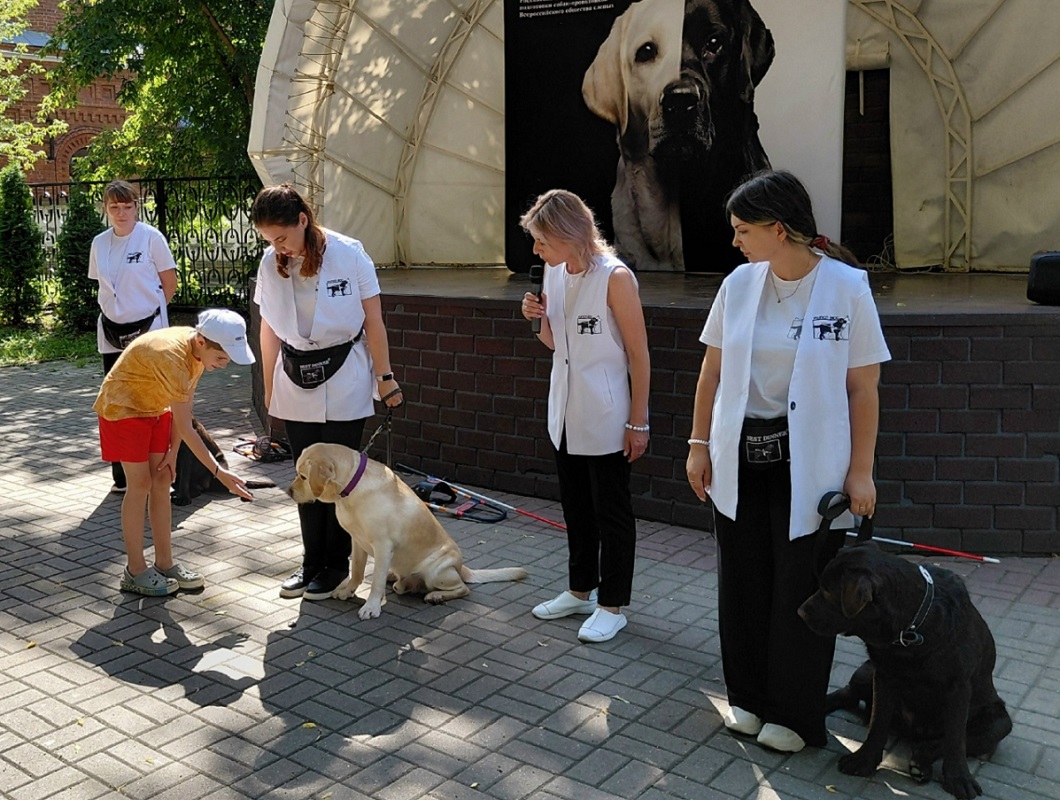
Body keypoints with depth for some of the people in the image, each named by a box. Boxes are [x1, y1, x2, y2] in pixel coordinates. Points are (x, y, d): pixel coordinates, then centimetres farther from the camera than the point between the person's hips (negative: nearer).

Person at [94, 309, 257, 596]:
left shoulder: (199, 348, -13)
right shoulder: (172, 357, -38)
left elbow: (185, 405, -4)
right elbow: (185, 429, -35)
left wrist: (173, 452, -5)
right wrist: (219, 473, -34)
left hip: (155, 408, 8)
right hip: (123, 408, -8)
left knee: (162, 481, 5)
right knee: (140, 484, -7)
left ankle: (165, 564, 12)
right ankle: (135, 572, 3)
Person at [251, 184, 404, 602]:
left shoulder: (349, 254, -12)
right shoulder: (271, 264, 0)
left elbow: (373, 321, -7)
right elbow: (270, 329, 7)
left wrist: (385, 378, -6)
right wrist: (270, 387, 10)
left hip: (343, 383, -4)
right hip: (296, 384, 4)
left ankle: (336, 564, 17)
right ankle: (312, 562, 23)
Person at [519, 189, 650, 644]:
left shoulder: (615, 277, -18)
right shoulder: (554, 273, 3)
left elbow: (638, 355, -14)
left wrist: (637, 422, -13)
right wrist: (536, 318, -7)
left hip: (605, 416, -7)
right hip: (566, 413, 7)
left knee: (611, 511, 6)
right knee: (576, 505, 18)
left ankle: (612, 606, 20)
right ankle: (581, 591, 35)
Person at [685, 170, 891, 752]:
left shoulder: (846, 287, -12)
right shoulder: (740, 284, -1)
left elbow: (863, 388, -9)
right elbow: (712, 371, 6)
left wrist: (860, 471, -9)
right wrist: (700, 445, 5)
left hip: (809, 464, -4)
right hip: (739, 458, 4)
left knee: (800, 590, 8)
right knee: (742, 583, 14)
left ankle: (795, 713, 27)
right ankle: (748, 695, 35)